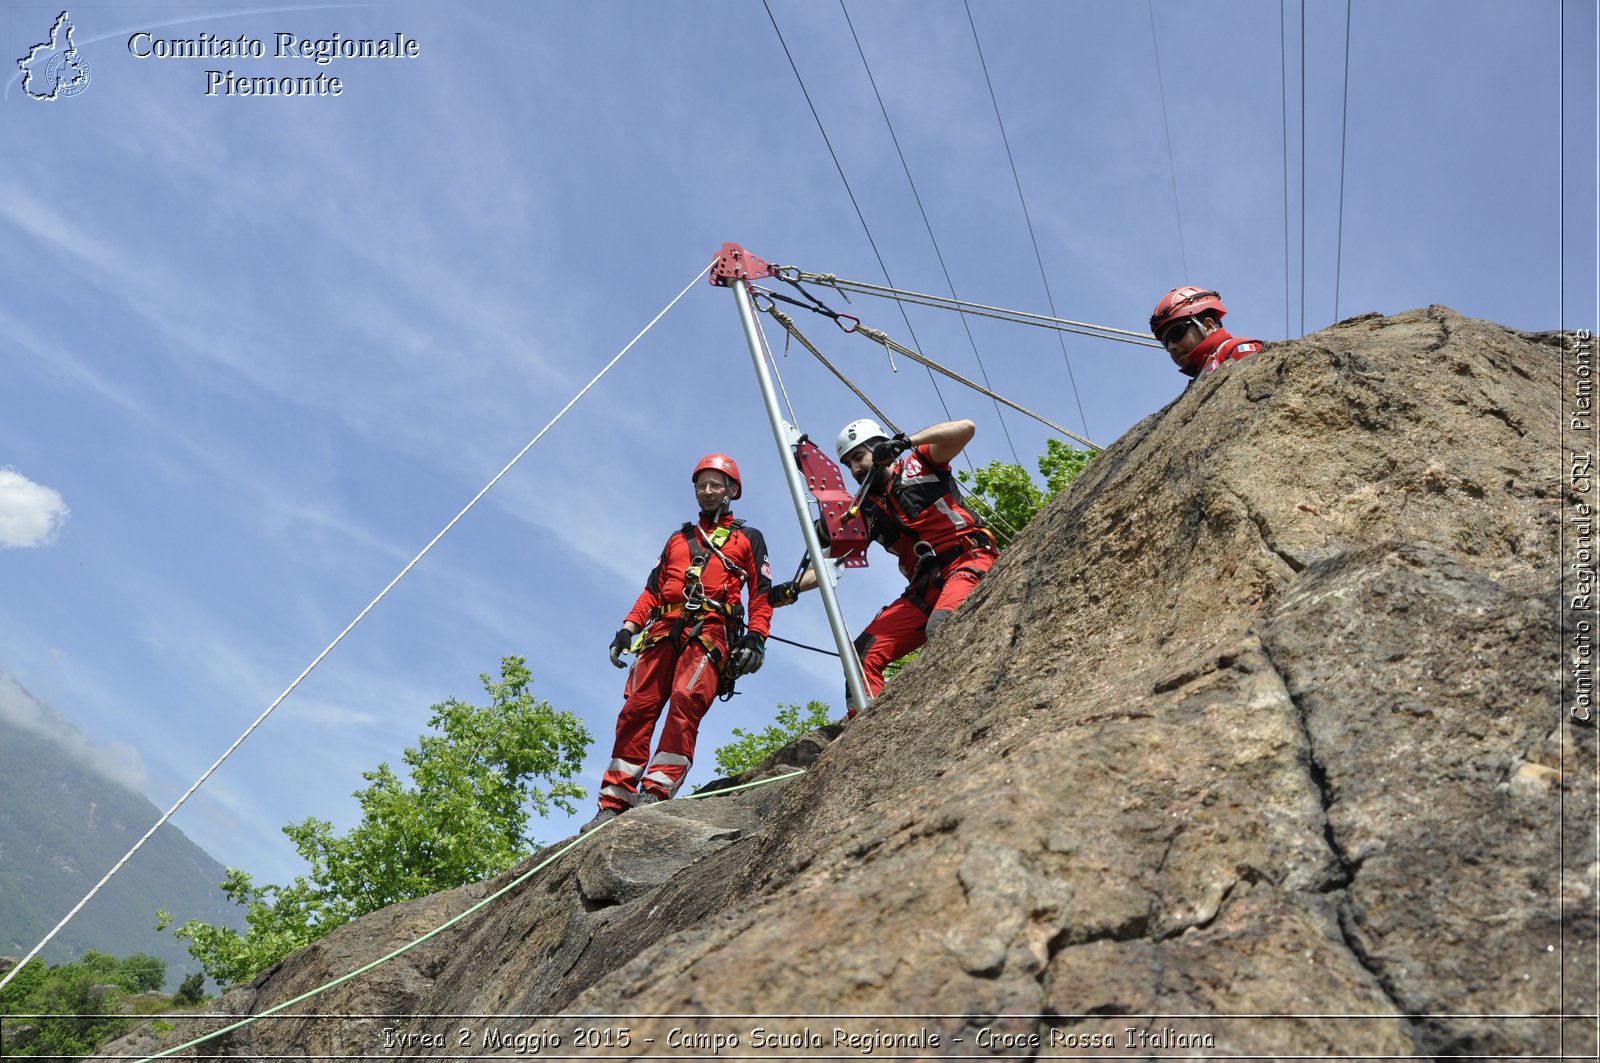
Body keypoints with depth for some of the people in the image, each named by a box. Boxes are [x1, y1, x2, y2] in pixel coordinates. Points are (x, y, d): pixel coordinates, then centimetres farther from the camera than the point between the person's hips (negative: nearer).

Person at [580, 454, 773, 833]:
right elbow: (653, 589, 22)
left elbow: (761, 593, 9)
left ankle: (655, 792, -31)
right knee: (637, 707, -10)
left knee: (686, 701, -26)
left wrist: (756, 638, -6)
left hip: (711, 630, -4)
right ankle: (614, 803, -11)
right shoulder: (678, 539, 31)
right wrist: (629, 626, 7)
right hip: (665, 628, 4)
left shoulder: (748, 538, 20)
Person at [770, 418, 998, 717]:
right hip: (924, 588, 6)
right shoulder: (866, 511, 18)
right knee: (863, 653, -8)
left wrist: (905, 442, -16)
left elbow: (965, 429, -8)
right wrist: (793, 589, -2)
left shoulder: (918, 463, 7)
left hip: (970, 561, -6)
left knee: (940, 628, -37)